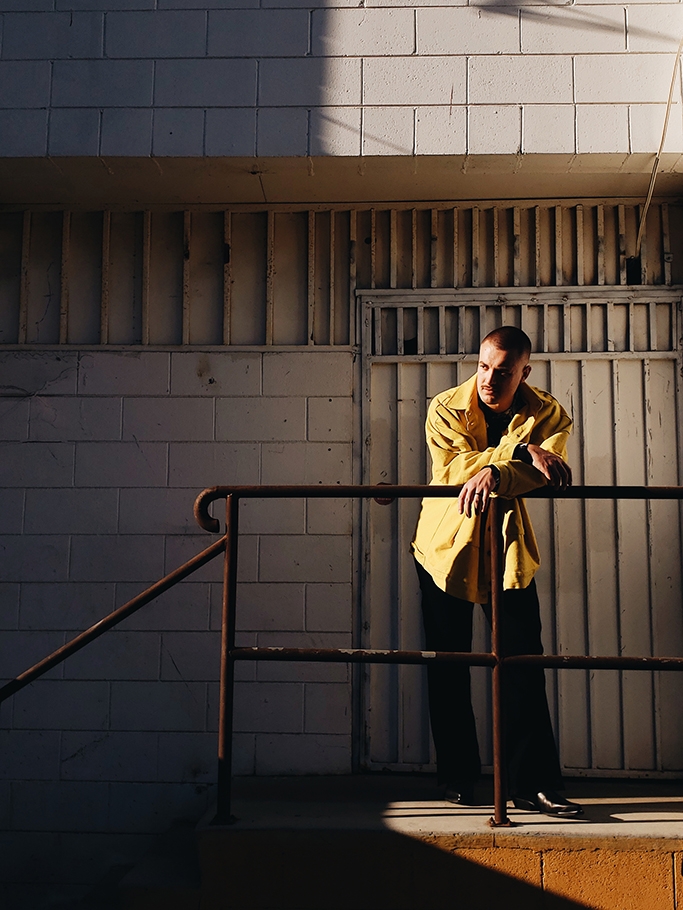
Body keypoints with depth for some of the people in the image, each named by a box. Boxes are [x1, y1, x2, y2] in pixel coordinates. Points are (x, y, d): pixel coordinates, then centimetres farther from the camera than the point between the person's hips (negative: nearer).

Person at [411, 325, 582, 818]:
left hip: (508, 546, 1)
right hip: (447, 542, 0)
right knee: (449, 666, 4)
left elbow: (546, 473, -25)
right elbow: (451, 468, -25)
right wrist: (521, 451, -33)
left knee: (524, 662, -4)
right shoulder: (445, 408, -9)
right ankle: (459, 777, 18)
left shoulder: (549, 415, -7)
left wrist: (494, 473, -43)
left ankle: (534, 783, 3)